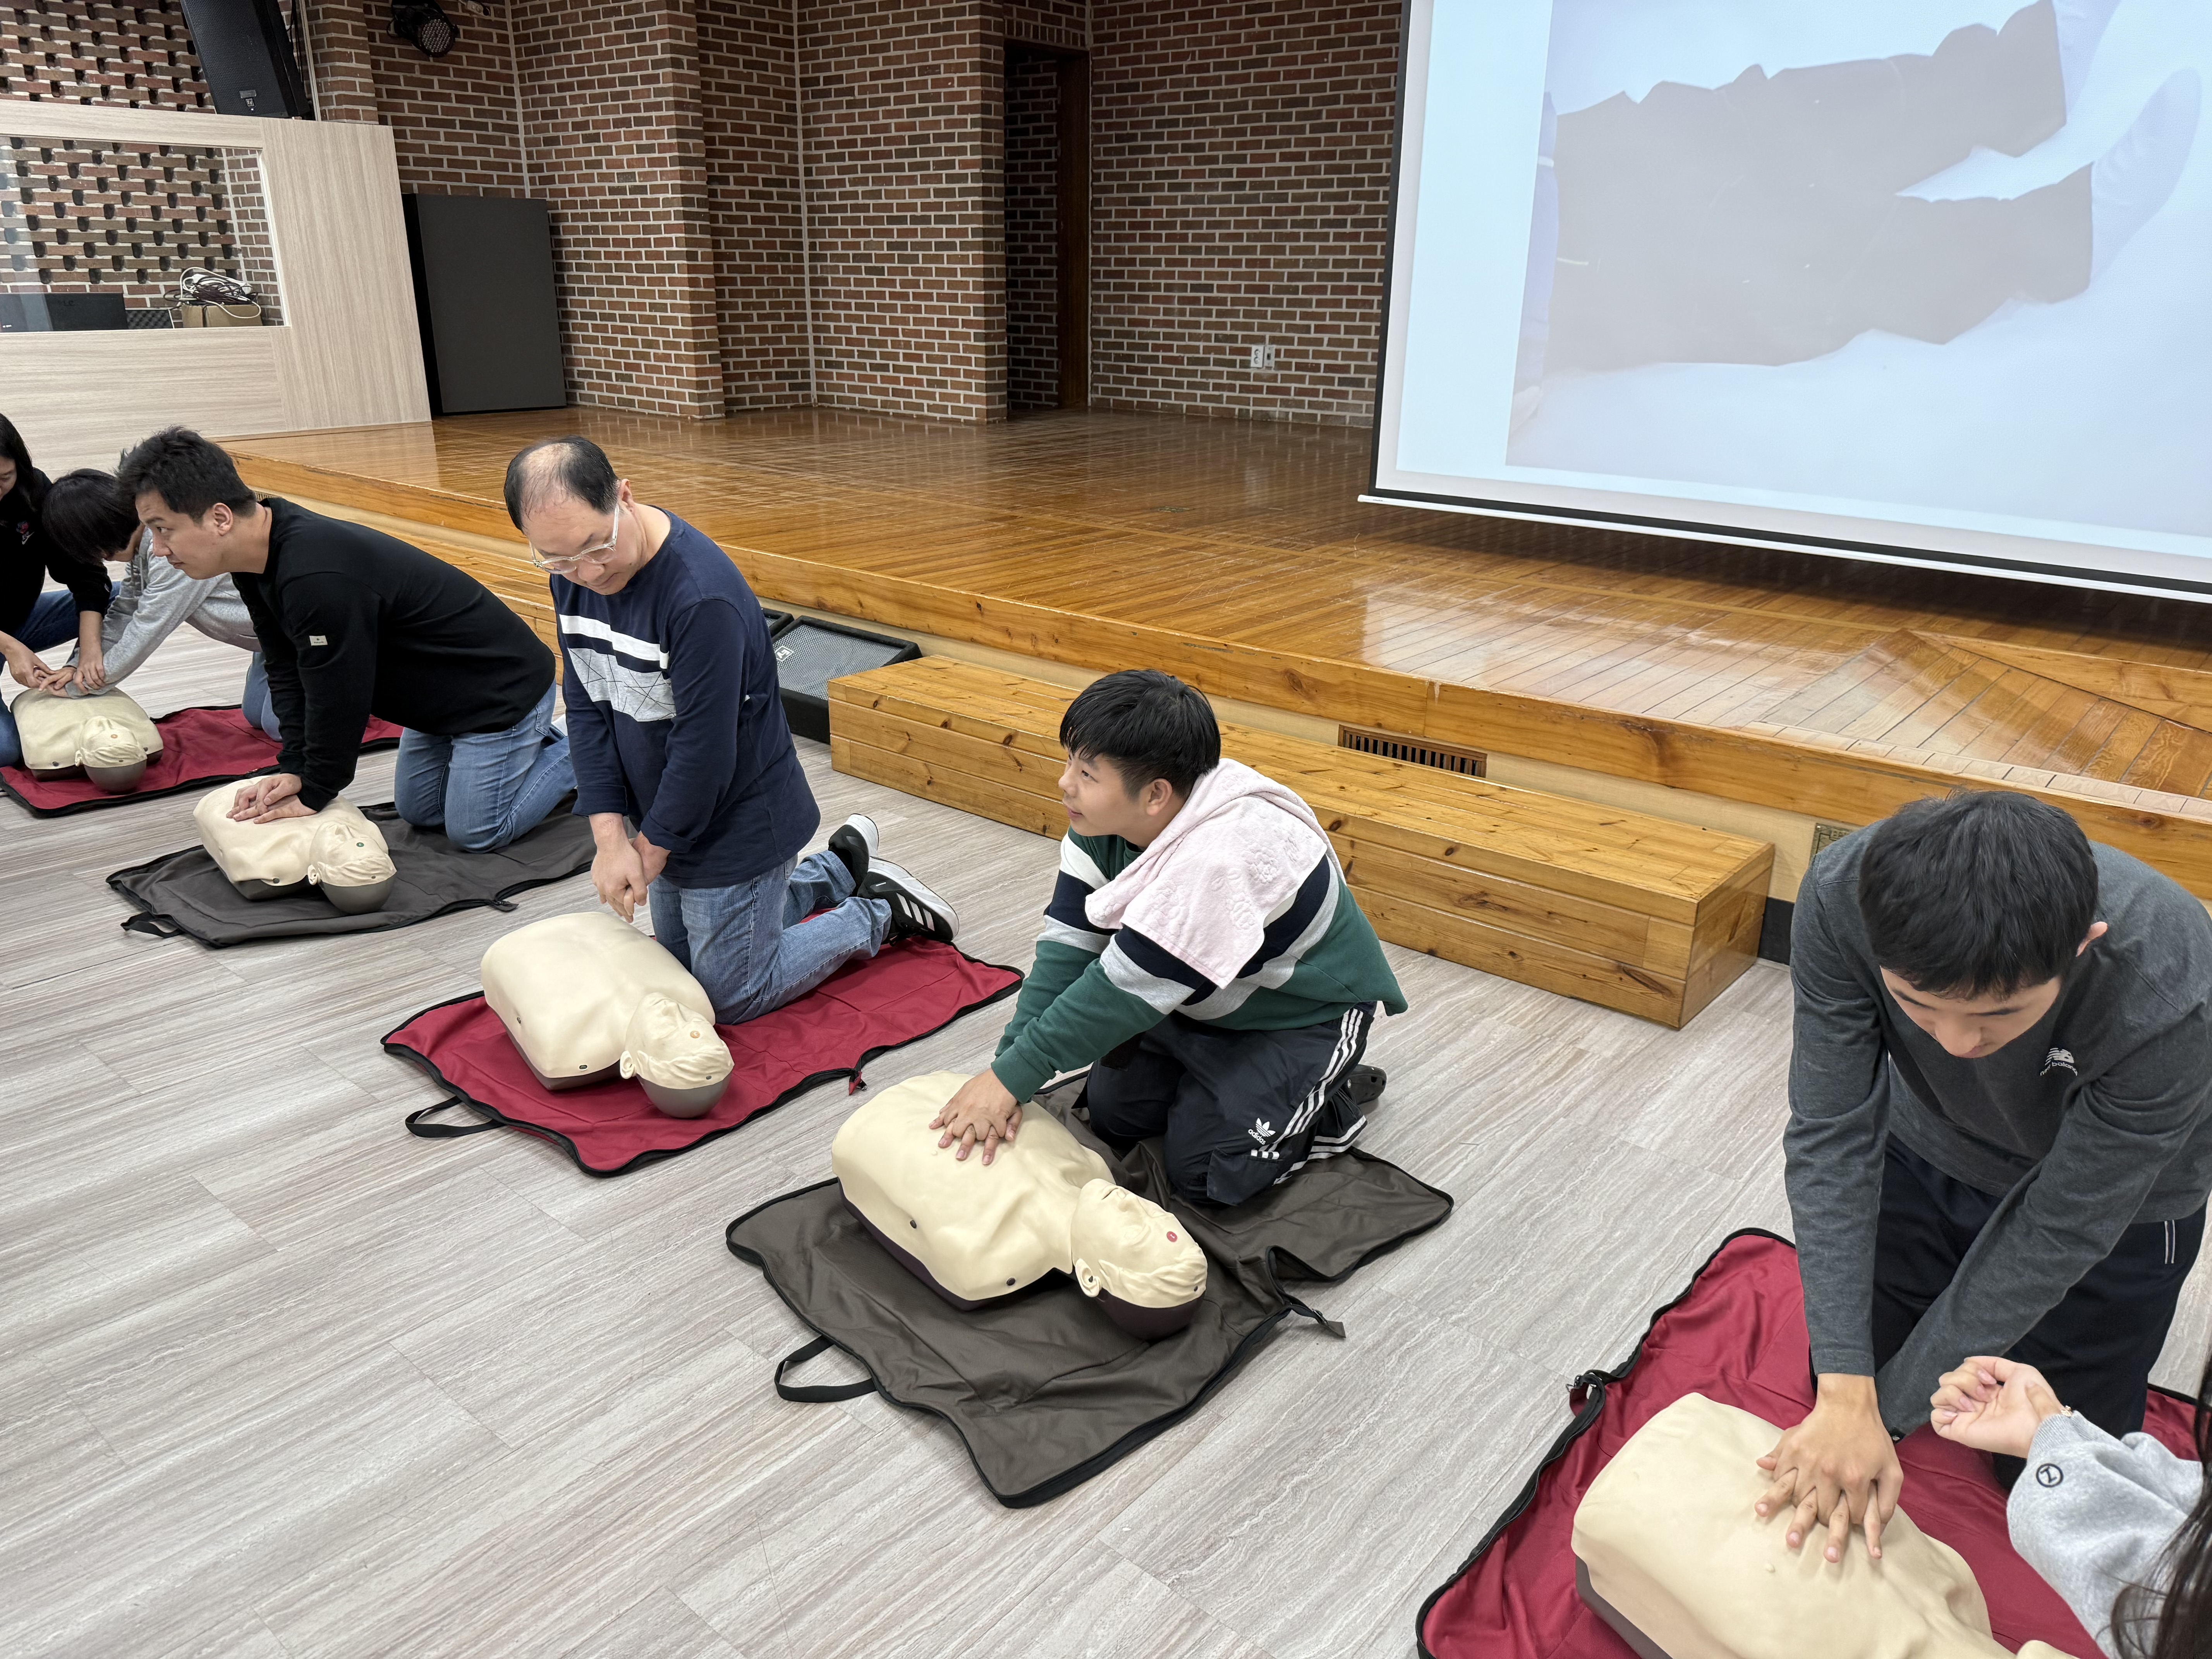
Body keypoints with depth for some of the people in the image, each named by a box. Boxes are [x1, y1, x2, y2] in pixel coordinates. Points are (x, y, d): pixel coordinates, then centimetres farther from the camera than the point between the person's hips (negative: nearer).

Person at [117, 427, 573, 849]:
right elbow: (286, 671, 1)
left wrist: (314, 793, -14)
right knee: (419, 811, 19)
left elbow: (337, 698, -27)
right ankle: (535, 742, 32)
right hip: (440, 692, 10)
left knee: (475, 833, -5)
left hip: (502, 688, -10)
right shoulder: (259, 558, -5)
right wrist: (295, 769, -7)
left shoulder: (319, 579, -37)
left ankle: (578, 751, 12)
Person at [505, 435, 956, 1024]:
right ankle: (839, 869, 36)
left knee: (731, 996, 7)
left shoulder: (703, 596, -33)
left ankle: (882, 914, 22)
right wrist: (611, 836, -12)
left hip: (738, 828, -8)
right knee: (683, 965, 27)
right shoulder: (572, 575, -7)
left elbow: (705, 749, -28)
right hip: (668, 821, 9)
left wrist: (650, 850, -14)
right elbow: (587, 708, -4)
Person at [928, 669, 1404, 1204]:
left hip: (1302, 1014, -8)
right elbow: (1067, 945, -18)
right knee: (1112, 1112, 8)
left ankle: (1329, 1099, 11)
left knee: (1206, 1172, -11)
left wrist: (1013, 1077, -31)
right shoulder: (1108, 818, -16)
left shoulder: (1219, 860, -41)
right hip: (1203, 995, 8)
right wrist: (1007, 1068, -26)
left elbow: (1123, 989, -36)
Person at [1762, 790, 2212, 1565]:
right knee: (1839, 1383, 15)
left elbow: (2059, 1230, -29)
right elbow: (1831, 1135, -29)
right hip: (1927, 1150, 2)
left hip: (2112, 1201, -2)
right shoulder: (1842, 895, -36)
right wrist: (1845, 1394, -33)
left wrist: (1885, 1411, -24)